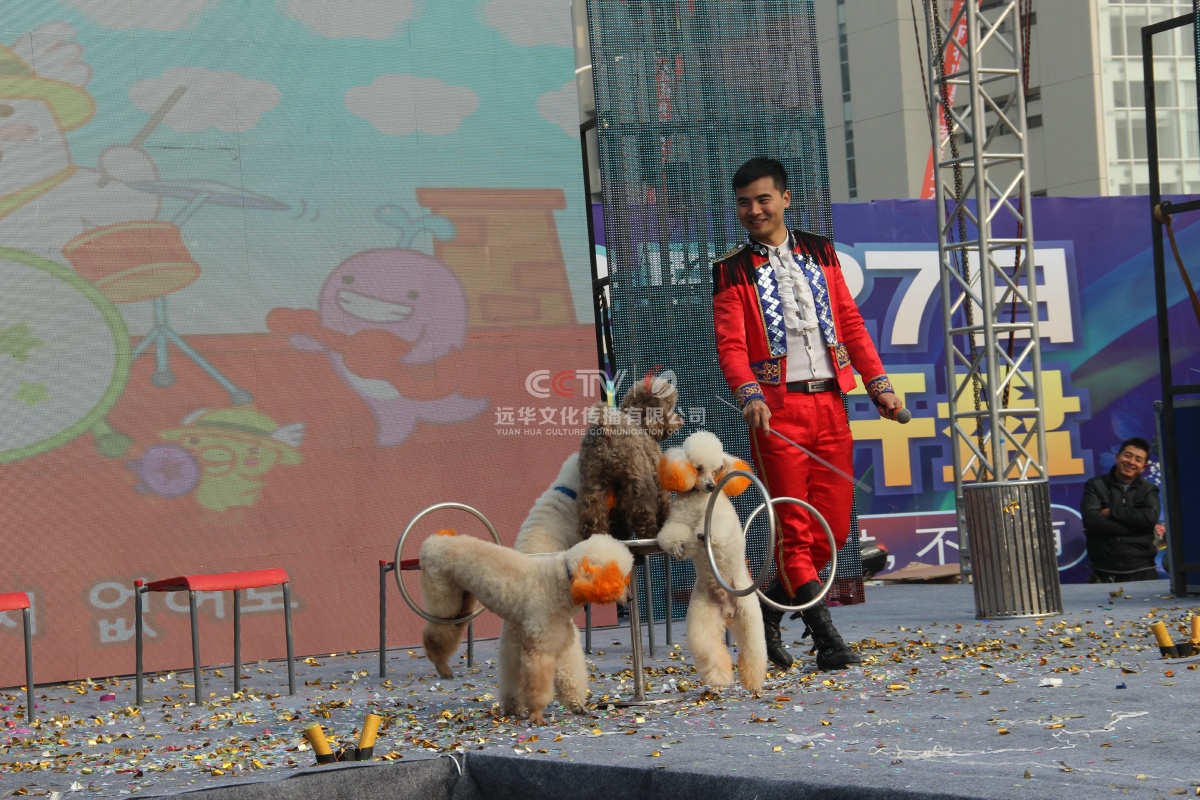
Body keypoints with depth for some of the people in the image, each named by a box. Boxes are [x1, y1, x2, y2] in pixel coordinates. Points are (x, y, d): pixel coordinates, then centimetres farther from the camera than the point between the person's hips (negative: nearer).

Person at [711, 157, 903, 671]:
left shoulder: (820, 252, 15)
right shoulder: (732, 271, 3)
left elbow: (850, 323, 16)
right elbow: (730, 343, -8)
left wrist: (878, 382, 7)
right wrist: (749, 395, -25)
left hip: (829, 402, 4)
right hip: (778, 406, -4)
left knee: (834, 527, 3)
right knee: (794, 528, -7)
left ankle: (768, 612, 21)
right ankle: (827, 640, -6)